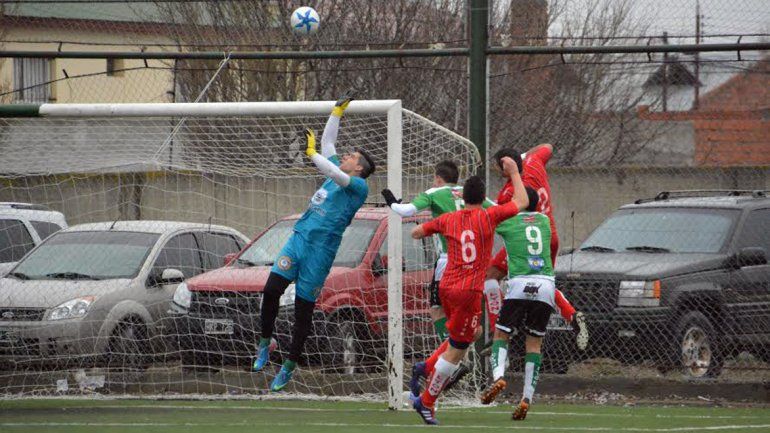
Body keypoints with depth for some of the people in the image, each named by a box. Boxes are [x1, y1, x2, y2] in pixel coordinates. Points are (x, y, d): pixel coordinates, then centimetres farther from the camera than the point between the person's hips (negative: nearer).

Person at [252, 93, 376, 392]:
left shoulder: (359, 185, -2)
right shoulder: (337, 172, 20)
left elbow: (336, 176, -20)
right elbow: (327, 142, 30)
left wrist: (311, 153, -19)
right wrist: (338, 110, 27)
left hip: (322, 248, -6)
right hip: (298, 239, 6)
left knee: (303, 309, -1)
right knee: (271, 289, -11)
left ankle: (290, 366, 9)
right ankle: (265, 342, 7)